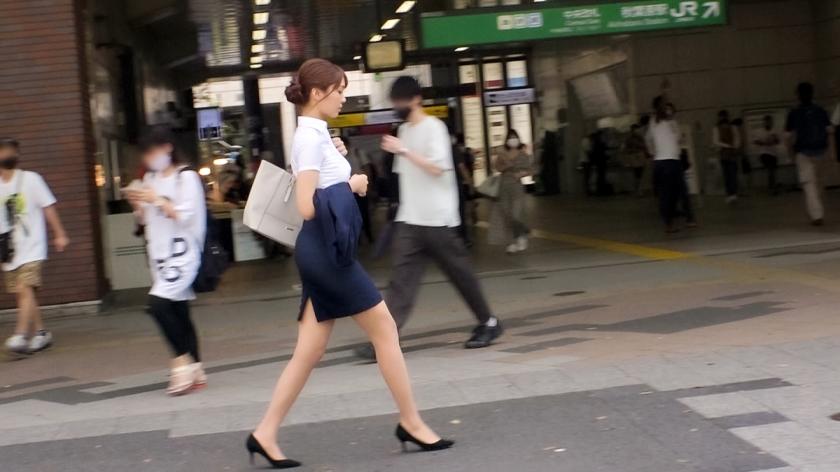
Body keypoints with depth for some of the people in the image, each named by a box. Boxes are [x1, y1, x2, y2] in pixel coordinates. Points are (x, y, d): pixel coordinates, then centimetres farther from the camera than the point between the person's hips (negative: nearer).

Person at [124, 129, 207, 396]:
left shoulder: (187, 177, -6)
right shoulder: (150, 179, 14)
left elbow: (186, 216, -13)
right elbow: (145, 221, 17)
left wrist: (156, 200, -15)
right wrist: (138, 204, -2)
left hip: (183, 253, -7)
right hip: (160, 254, 7)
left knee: (158, 303, -22)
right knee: (179, 312, 7)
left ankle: (182, 360, -11)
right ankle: (195, 371, 13)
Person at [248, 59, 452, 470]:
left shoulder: (315, 134, 15)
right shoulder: (310, 137, -14)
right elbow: (307, 206, -21)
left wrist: (338, 160, 13)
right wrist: (349, 185, -11)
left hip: (323, 252, 10)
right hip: (325, 250, -10)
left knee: (309, 352, 9)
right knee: (385, 330, -1)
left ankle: (265, 433, 10)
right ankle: (411, 423, 9)